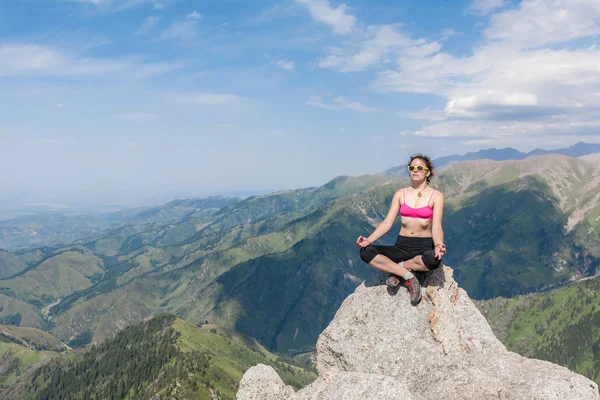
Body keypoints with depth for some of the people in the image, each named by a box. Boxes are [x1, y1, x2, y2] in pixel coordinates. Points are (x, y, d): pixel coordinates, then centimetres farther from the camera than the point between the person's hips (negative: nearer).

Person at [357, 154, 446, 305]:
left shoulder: (436, 196, -1)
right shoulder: (400, 193, 7)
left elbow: (436, 226, -11)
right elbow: (387, 222, 0)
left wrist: (438, 245, -35)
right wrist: (369, 239, -18)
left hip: (424, 246, -2)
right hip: (402, 246, 3)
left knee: (434, 259, -40)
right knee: (366, 252, -22)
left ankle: (397, 268, -12)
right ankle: (408, 276, -19)